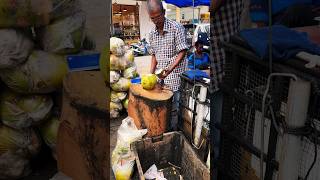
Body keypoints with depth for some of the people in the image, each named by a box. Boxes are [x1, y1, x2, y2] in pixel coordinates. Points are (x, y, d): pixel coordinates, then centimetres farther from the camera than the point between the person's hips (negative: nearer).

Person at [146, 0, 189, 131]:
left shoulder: (177, 28, -11)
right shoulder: (152, 34, 8)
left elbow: (182, 52, -13)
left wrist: (170, 69, -24)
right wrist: (151, 74, 5)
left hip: (175, 76, -5)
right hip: (160, 77, 6)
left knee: (174, 108, -1)